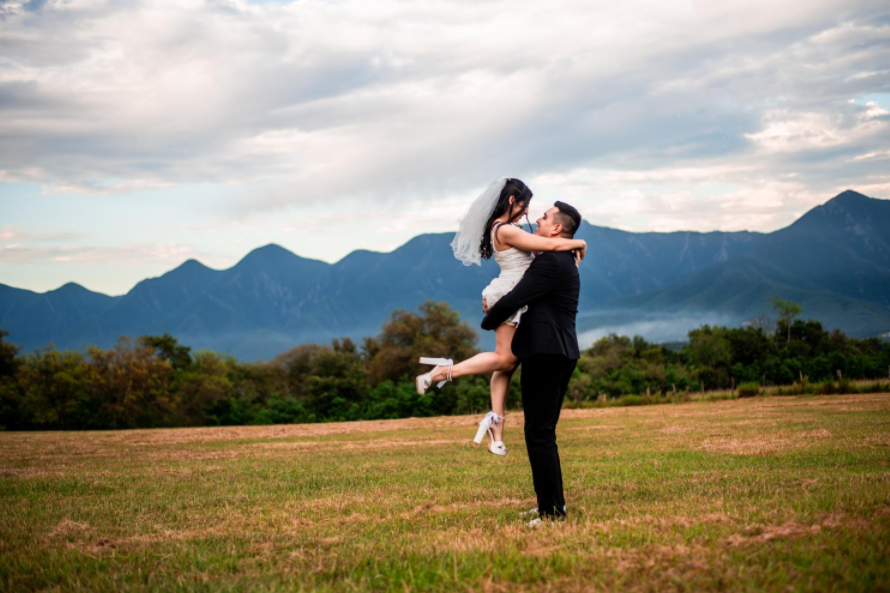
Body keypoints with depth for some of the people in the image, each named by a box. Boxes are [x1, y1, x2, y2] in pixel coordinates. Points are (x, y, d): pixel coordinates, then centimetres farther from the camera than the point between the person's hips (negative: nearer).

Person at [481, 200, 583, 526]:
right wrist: (497, 306, 10)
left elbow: (513, 300, -17)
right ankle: (553, 503, 22)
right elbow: (527, 298, 27)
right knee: (543, 434, 17)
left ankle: (552, 510, -6)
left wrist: (488, 321, 2)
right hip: (559, 353, 11)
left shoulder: (550, 262, -15)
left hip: (545, 355, -11)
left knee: (539, 434, -8)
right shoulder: (564, 262, 18)